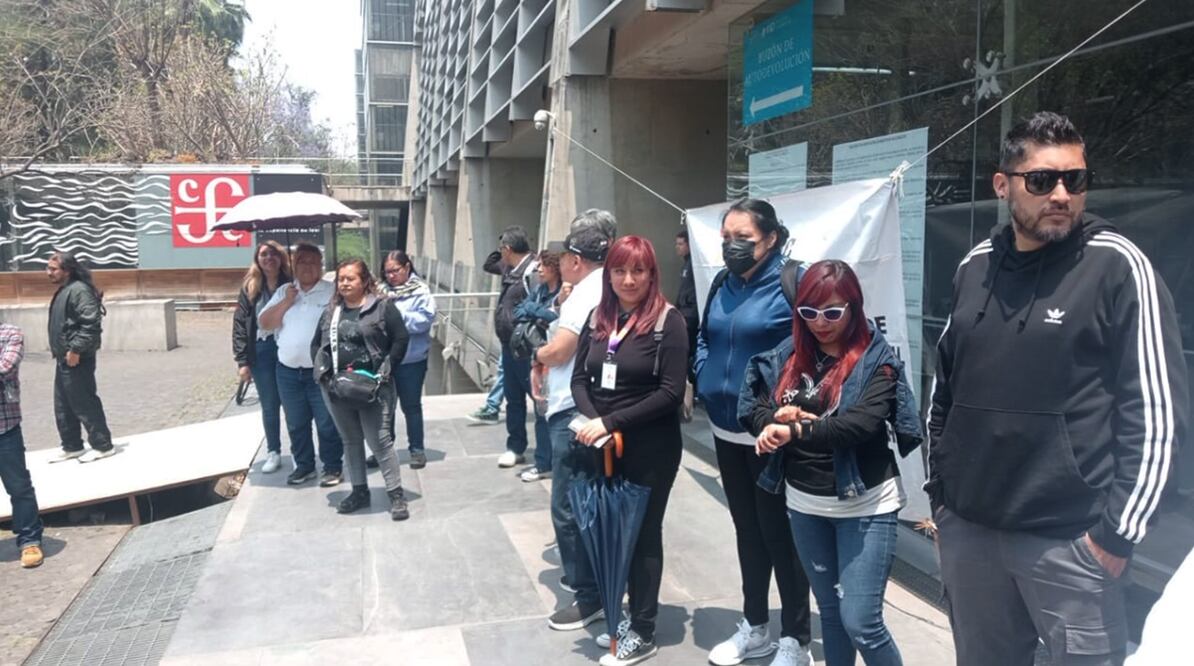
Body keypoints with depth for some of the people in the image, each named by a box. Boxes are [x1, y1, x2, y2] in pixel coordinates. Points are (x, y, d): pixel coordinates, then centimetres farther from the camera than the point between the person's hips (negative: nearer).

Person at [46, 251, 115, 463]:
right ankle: (72, 446, 25)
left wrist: (76, 349, -24)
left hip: (77, 359, -10)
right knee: (63, 406, 15)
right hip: (64, 359, 11)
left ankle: (103, 445, 6)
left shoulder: (79, 290, -17)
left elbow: (91, 323, -25)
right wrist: (57, 349, 19)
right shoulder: (62, 291, 16)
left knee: (84, 404, -4)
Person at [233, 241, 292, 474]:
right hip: (262, 352, 2)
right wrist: (242, 360, -2)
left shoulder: (290, 284, -1)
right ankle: (273, 453, 23)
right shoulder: (250, 287, 4)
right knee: (269, 406, 10)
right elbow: (240, 323, 3)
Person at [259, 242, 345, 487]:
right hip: (288, 372, 5)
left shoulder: (333, 292, -4)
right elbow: (264, 323, 2)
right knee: (296, 424, 14)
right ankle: (304, 465, 28)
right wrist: (286, 302, -7)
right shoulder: (283, 292, 9)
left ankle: (333, 467, 16)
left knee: (327, 424, 3)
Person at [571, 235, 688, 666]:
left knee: (643, 532, 7)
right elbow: (580, 378, 7)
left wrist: (612, 422, -19)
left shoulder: (668, 321, -10)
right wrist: (592, 422, -12)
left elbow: (671, 392, -16)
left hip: (651, 447, -5)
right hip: (602, 445, 5)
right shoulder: (598, 318, 7)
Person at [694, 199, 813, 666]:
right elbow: (704, 337, 20)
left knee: (779, 532, 4)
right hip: (726, 427, 7)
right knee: (747, 527, 19)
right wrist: (704, 375, 4)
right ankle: (754, 626, 35)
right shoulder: (724, 284, 9)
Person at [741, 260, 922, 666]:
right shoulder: (788, 355, 3)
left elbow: (862, 422, -25)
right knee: (829, 610, 17)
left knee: (860, 621, -5)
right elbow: (749, 406, 3)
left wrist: (795, 430, -31)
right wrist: (776, 417, -18)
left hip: (864, 505, -5)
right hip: (804, 503, 5)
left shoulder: (876, 360, -11)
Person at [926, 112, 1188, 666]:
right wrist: (938, 489, 13)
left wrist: (1118, 529, -11)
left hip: (1070, 539, -4)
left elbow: (1156, 411, -9)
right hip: (966, 528, 5)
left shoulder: (1117, 266, -8)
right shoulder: (975, 268, 7)